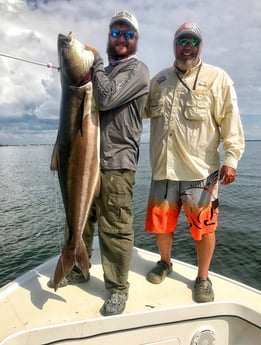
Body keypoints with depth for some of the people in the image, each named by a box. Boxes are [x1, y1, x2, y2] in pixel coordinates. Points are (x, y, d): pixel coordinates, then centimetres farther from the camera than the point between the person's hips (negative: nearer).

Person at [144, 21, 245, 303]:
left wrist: (231, 158, -8)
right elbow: (140, 110, 21)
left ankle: (203, 278, 27)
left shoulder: (217, 78, 2)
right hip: (163, 169, 4)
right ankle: (165, 262, 39)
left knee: (203, 227, 4)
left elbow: (231, 121, -2)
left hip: (200, 171, -3)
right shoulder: (158, 80, 14)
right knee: (160, 223, 13)